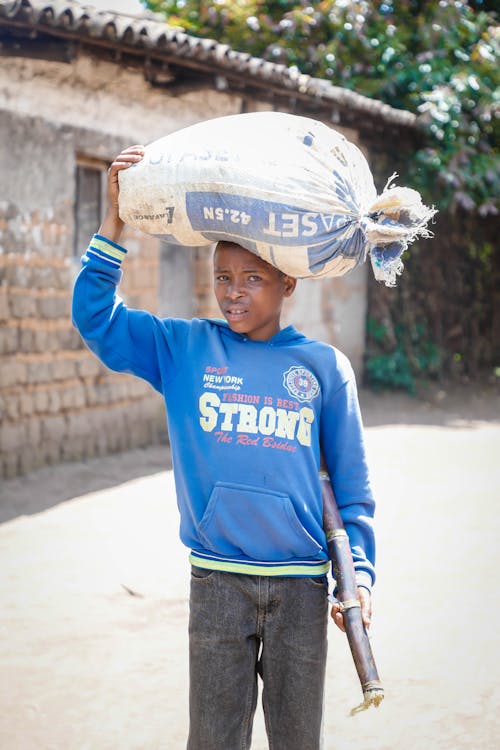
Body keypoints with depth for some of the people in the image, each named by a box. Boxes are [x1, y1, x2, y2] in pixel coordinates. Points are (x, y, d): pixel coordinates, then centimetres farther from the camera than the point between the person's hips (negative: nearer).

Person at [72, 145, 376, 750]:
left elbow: (351, 484, 6)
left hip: (301, 585, 0)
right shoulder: (183, 349, 3)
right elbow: (95, 315, -4)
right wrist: (115, 217, -10)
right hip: (217, 581, 0)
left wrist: (359, 571, -1)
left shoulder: (324, 367, 2)